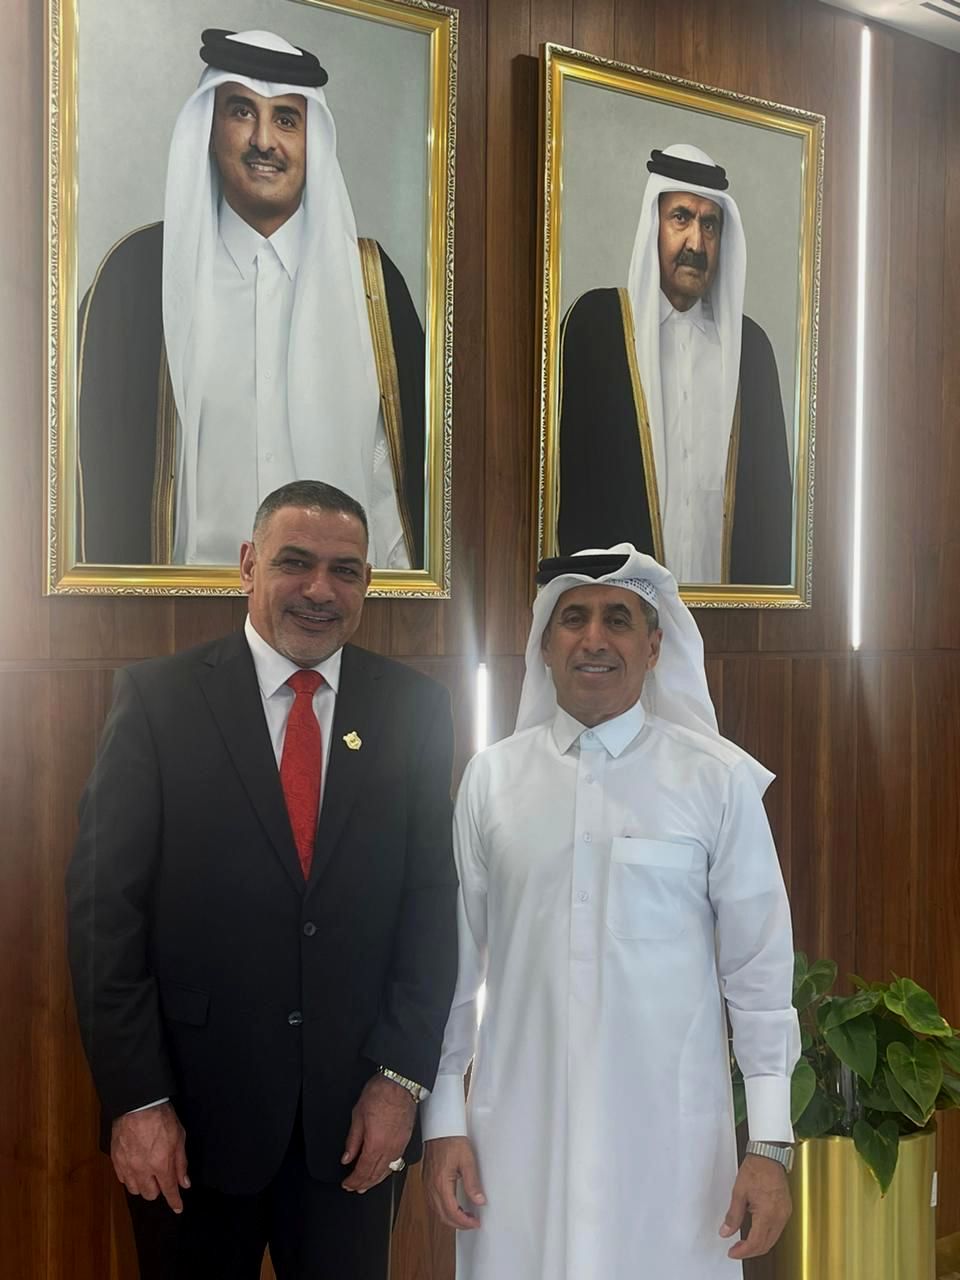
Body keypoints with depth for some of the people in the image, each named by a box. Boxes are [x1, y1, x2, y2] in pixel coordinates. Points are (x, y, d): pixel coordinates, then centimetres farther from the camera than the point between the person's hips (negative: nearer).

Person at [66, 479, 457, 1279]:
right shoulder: (158, 697, -5)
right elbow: (105, 905, -6)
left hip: (356, 1108, 2)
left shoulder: (413, 708, 1)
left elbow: (432, 899, 1)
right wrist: (135, 1097, -10)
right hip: (193, 1102, -1)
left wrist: (402, 1076, -5)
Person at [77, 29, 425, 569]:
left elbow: (418, 444, 9)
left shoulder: (368, 277, 6)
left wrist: (414, 575, 3)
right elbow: (103, 459, 4)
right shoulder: (142, 270, 2)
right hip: (200, 567, -1)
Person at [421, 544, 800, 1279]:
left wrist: (771, 1142, -3)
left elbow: (760, 967, -3)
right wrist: (443, 1120, 6)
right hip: (520, 1131, 2)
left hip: (669, 1132, -1)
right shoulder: (492, 779, 0)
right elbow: (454, 957, 5)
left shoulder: (718, 780, -6)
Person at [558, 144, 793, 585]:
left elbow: (774, 495, 11)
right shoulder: (595, 321, -2)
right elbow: (568, 473, -4)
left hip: (726, 599, 3)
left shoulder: (751, 346, 9)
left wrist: (767, 589, 3)